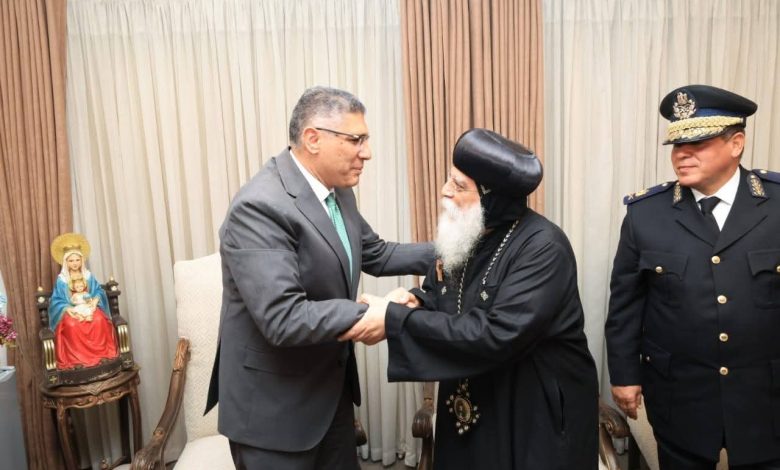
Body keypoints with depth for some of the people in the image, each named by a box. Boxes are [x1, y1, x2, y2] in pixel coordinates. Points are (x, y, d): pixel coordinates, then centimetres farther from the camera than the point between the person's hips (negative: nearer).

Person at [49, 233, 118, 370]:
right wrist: (68, 309, -19)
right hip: (71, 311, -1)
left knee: (99, 320, -33)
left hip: (88, 308, 2)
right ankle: (77, 357, -22)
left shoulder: (88, 275, 10)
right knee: (71, 325, -37)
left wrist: (94, 301, -14)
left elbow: (98, 291, 7)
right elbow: (56, 301, -1)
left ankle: (100, 352, -19)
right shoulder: (61, 279, 3)